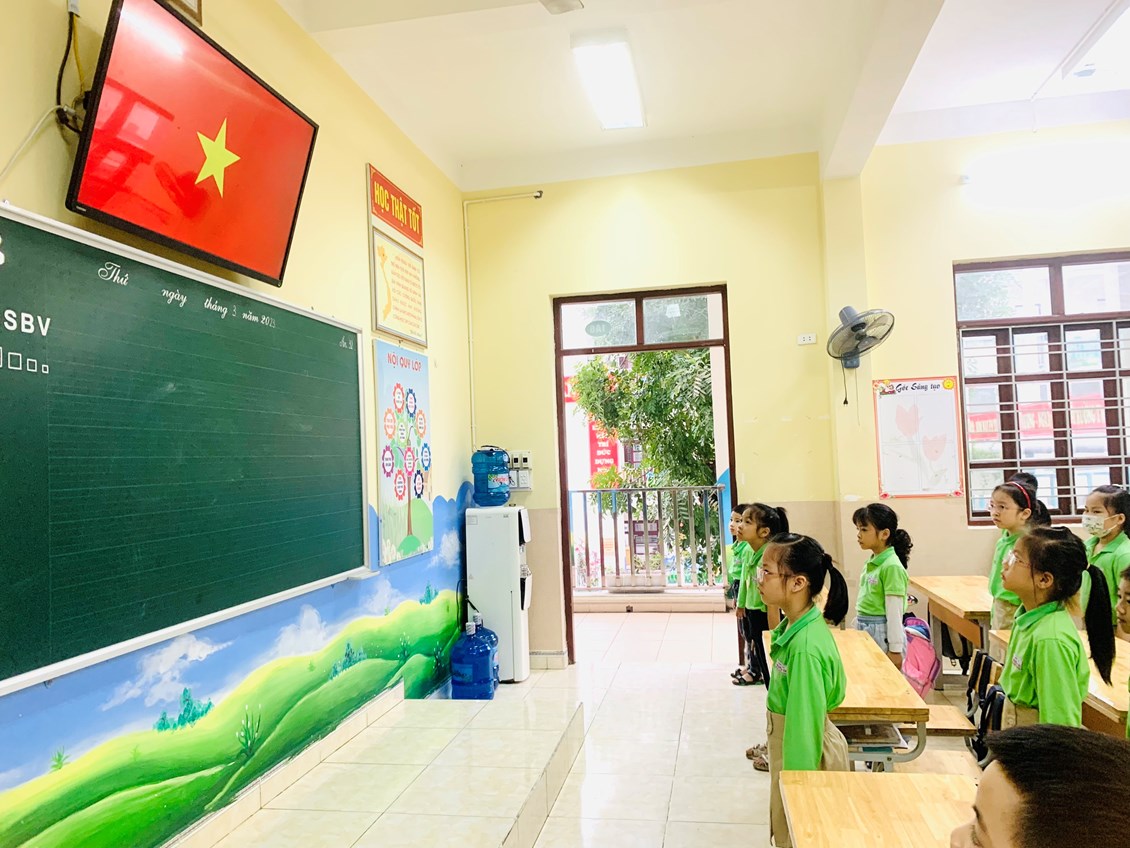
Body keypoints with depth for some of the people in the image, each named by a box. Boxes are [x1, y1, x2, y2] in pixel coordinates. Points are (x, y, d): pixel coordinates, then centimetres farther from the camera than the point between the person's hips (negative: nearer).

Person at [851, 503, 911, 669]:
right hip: (864, 630, 8)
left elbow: (894, 612, -17)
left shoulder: (892, 567, -17)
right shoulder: (871, 563, 8)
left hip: (883, 633, -8)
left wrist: (895, 650, -15)